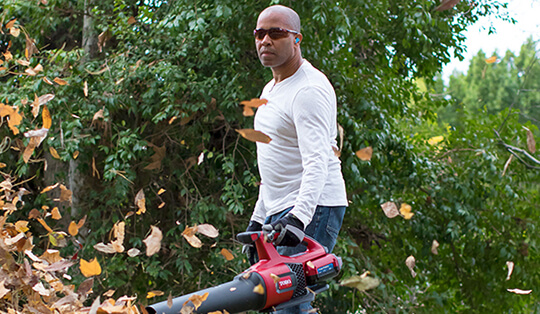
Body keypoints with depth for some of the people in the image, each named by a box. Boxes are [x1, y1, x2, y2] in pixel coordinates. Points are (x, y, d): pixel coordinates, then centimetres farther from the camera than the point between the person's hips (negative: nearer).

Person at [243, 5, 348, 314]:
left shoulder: (309, 89, -14)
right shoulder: (272, 89, 18)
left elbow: (317, 163, -26)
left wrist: (299, 217, -38)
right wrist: (259, 217, 22)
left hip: (311, 210, -10)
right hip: (279, 213, 10)